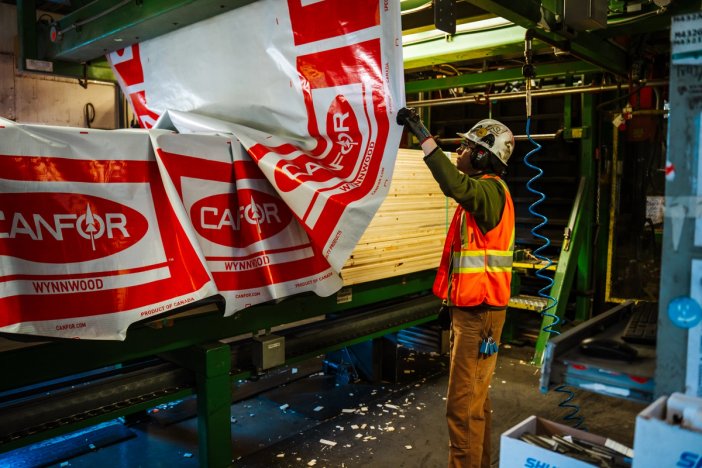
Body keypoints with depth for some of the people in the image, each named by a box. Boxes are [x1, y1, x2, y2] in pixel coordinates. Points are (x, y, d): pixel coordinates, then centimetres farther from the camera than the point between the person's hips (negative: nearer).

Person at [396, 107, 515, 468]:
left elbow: (455, 186, -39)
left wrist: (423, 136, -36)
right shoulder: (481, 191, 18)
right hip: (470, 308, 11)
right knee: (475, 397, 20)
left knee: (463, 404, -5)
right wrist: (454, 298, 23)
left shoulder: (490, 189, -15)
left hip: (479, 313, -11)